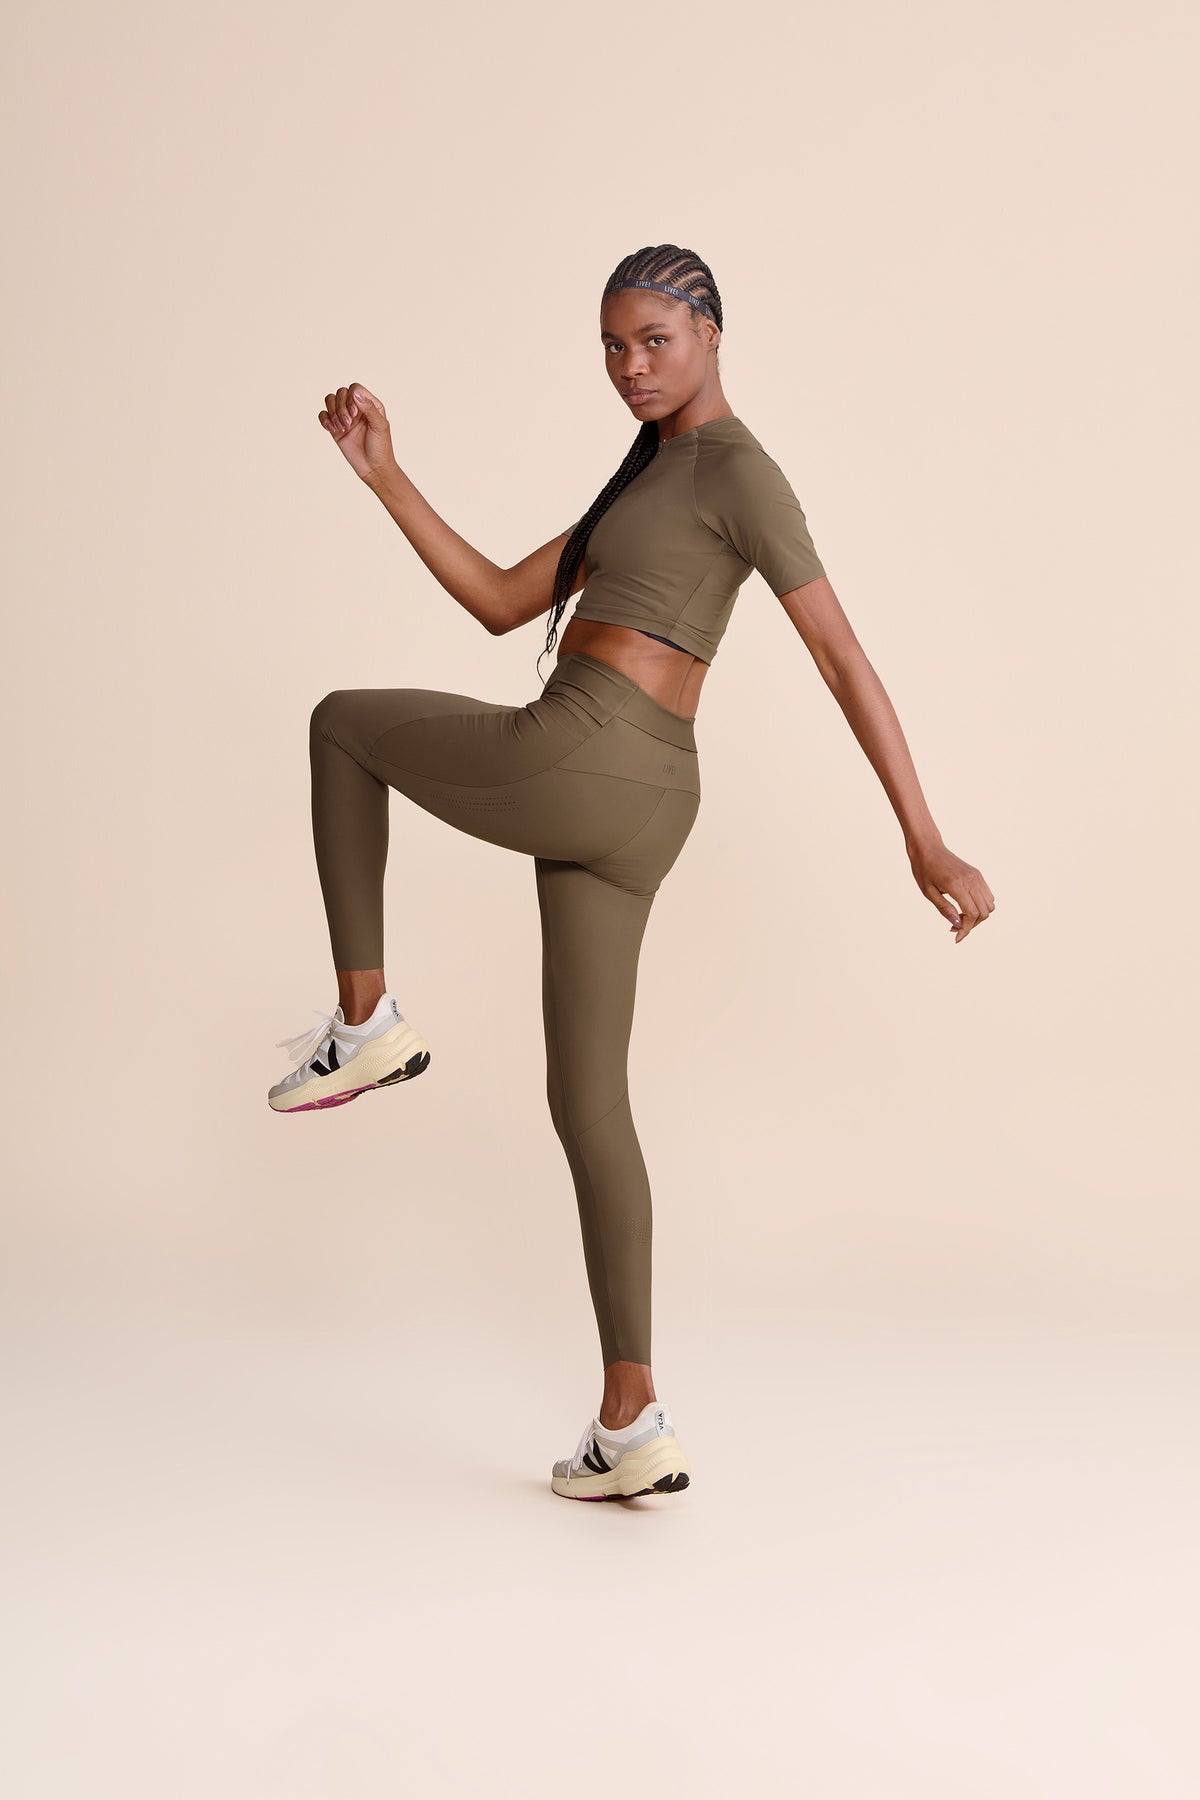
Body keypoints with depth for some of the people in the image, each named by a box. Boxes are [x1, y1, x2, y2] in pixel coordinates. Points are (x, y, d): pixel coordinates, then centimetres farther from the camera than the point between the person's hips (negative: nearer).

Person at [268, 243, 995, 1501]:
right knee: (588, 1103, 11)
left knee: (342, 720, 19)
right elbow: (502, 606, 22)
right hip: (635, 813, 9)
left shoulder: (740, 471, -4)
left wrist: (923, 841, -12)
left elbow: (844, 659, -9)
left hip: (573, 764, -9)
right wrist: (384, 474, 17)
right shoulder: (647, 481, 24)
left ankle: (365, 1016, 12)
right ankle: (633, 1426, 12)